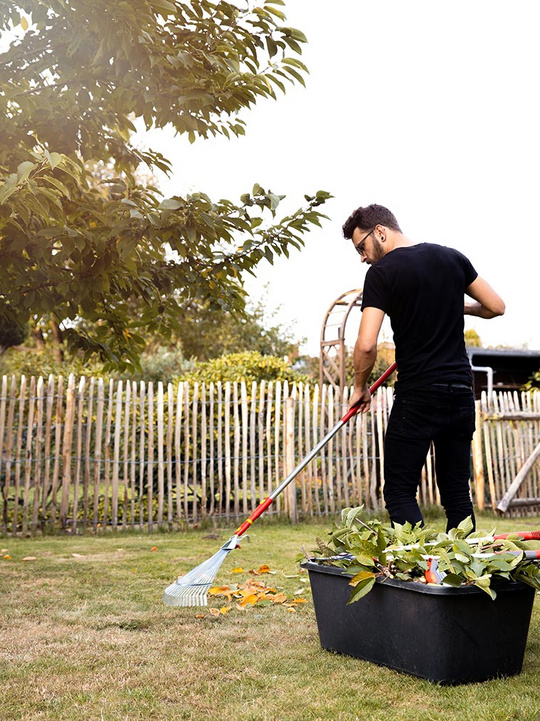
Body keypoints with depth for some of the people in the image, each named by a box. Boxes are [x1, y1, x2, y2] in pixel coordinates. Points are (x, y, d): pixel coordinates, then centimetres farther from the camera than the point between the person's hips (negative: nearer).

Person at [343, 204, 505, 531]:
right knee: (458, 494, 13)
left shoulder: (381, 273, -8)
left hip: (417, 395, -6)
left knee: (399, 492, 1)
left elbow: (366, 345, -15)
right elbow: (496, 306, 14)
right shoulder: (453, 258, 9)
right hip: (461, 390, 6)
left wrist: (361, 387, 1)